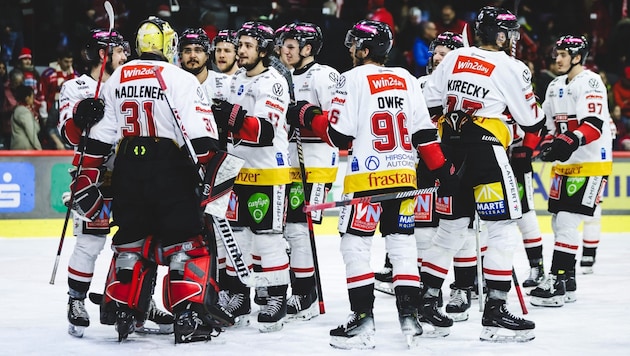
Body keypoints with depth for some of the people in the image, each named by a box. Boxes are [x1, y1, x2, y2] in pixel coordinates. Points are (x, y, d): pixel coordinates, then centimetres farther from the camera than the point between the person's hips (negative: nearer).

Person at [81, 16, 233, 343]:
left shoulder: (116, 79, 9)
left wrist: (87, 179, 13)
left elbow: (100, 135, 9)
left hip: (127, 169, 5)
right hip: (169, 168, -5)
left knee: (131, 239, 16)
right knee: (185, 241, 0)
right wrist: (211, 170, -2)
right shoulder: (181, 80, -5)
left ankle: (124, 314, 16)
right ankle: (189, 317, -9)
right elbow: (201, 133, -12)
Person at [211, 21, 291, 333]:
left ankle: (277, 299, 2)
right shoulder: (236, 80, 13)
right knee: (237, 233, 11)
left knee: (267, 236, -5)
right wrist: (219, 118, 5)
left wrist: (232, 115, -34)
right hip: (240, 171, 8)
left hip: (268, 173, -8)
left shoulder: (273, 83, -15)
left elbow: (264, 131, -26)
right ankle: (238, 297, 19)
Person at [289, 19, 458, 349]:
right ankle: (409, 317, 6)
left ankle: (363, 320, -4)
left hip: (367, 179, -6)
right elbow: (424, 133, 7)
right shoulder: (406, 80, 9)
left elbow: (339, 136, -10)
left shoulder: (353, 79, -8)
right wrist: (443, 170, 12)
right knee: (402, 245, 11)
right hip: (403, 176, 6)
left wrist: (309, 116, 5)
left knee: (355, 245, 1)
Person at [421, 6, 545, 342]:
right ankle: (494, 311, -9)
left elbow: (429, 104, 12)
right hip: (485, 152, -7)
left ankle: (425, 299, 17)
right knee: (503, 232, -4)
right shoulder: (509, 67, -7)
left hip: (451, 152, 7)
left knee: (450, 229, 17)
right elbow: (530, 121, -1)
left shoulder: (454, 58, 10)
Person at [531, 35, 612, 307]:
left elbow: (595, 125, -24)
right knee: (558, 221, 10)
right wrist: (549, 144, 1)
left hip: (591, 164, -9)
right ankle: (568, 281, 18)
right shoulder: (555, 87, 15)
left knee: (568, 221, -15)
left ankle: (557, 283, -17)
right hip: (565, 164, 9)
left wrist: (571, 141, -37)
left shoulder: (590, 83, -12)